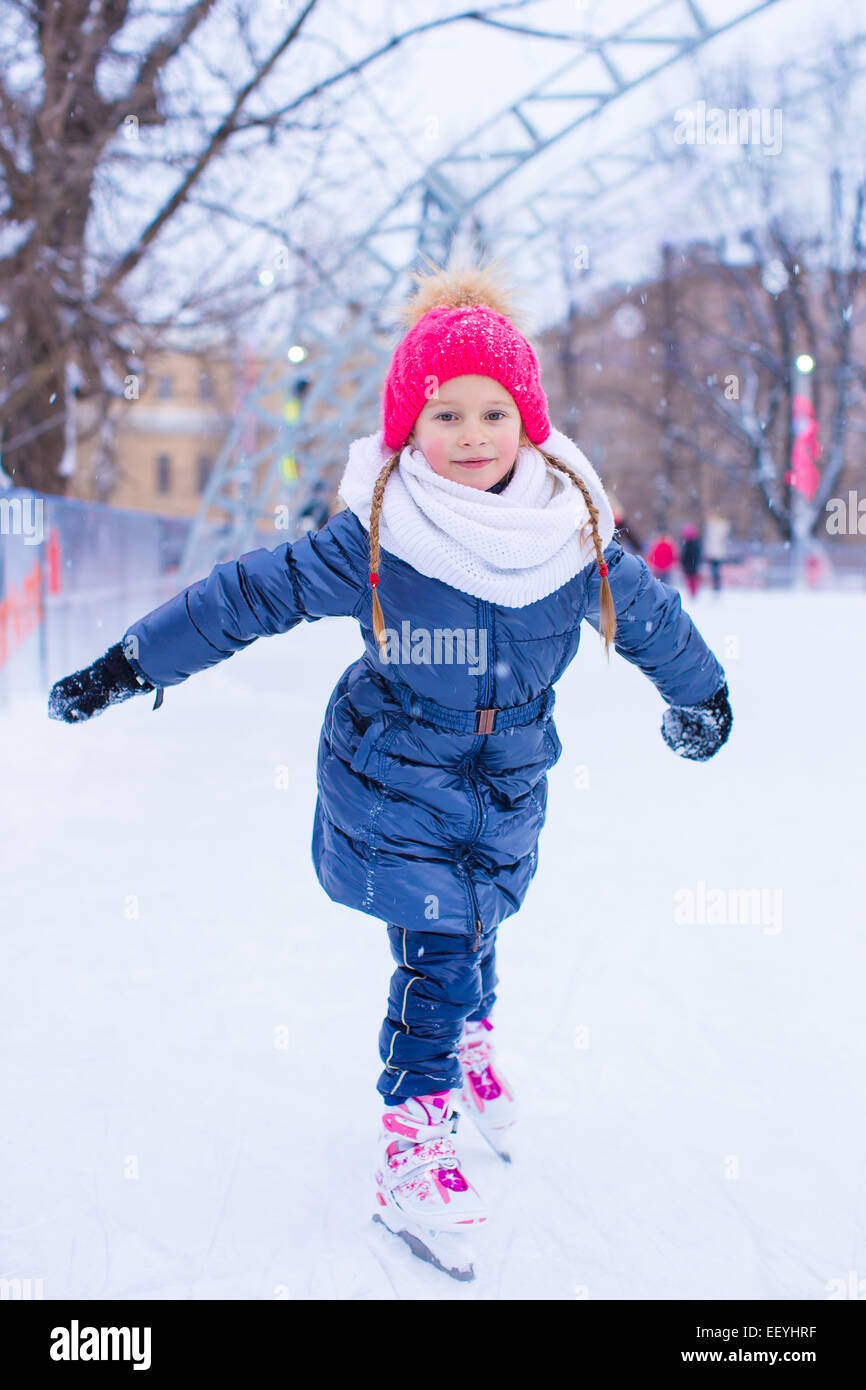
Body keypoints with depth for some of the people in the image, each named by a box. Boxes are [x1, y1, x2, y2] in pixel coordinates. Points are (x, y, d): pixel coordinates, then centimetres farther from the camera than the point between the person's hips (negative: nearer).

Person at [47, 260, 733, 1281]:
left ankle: (471, 1042, 50)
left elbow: (644, 609, 9)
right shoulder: (372, 542, -19)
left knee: (476, 928, 18)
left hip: (507, 784, 4)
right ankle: (413, 1154, 8)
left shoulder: (575, 530, -8)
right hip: (393, 784, -3)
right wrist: (129, 665, -10)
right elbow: (250, 595, -12)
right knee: (436, 951, -8)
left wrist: (701, 693, 24)